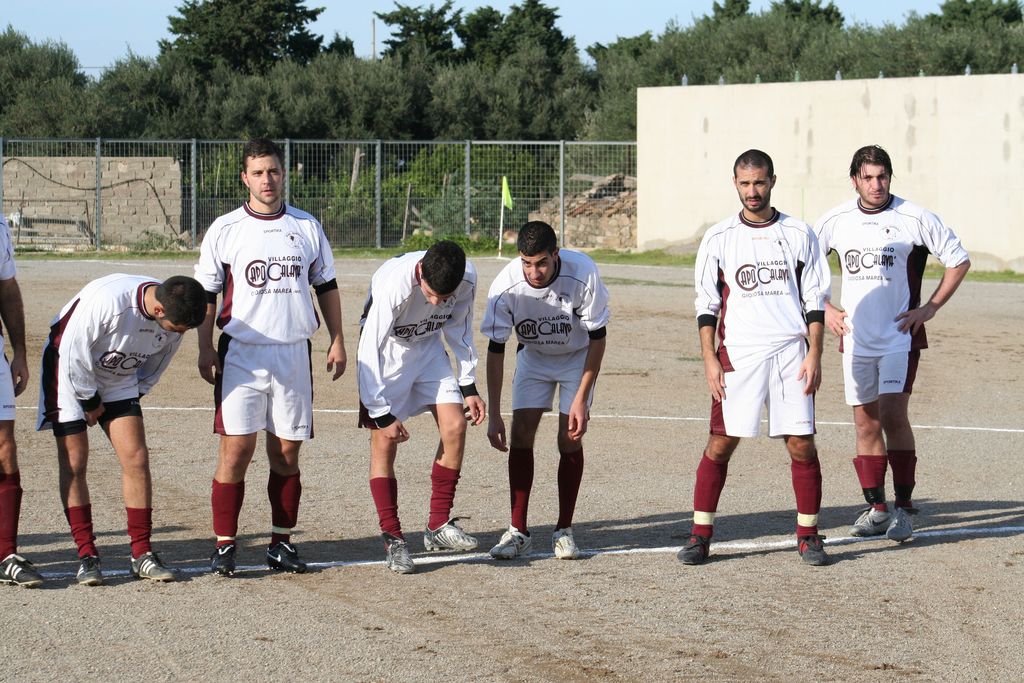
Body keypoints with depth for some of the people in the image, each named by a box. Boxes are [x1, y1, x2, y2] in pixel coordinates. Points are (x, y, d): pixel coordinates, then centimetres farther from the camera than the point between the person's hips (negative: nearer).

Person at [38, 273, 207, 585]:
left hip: (119, 382, 5)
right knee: (74, 463, -6)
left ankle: (142, 553, 1)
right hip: (71, 373, -5)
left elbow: (156, 362, 3)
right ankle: (86, 554, 2)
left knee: (136, 458, -6)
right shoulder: (106, 300, -36)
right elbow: (74, 352, -24)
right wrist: (90, 401, -13)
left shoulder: (175, 315, -17)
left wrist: (135, 395, 5)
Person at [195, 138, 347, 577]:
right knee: (236, 448, -9)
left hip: (293, 354, 2)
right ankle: (224, 545, -4)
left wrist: (337, 340, 12)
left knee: (287, 452, 5)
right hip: (241, 354, -2)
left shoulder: (307, 227, 9)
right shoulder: (225, 229, 3)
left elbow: (326, 286, 17)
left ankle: (282, 542, 14)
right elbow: (206, 293, 6)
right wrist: (205, 348, -2)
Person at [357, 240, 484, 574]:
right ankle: (393, 540, -1)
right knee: (384, 443, -10)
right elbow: (369, 350, -28)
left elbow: (459, 329, 0)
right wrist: (382, 414, -24)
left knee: (455, 425, -8)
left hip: (428, 349, 4)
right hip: (386, 351, -4)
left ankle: (439, 526, 2)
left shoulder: (468, 279, -21)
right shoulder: (394, 284, -36)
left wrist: (469, 387, -1)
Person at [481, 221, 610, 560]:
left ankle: (564, 530, 3)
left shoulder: (582, 274, -33)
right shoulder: (505, 286, -29)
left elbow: (597, 338, -20)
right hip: (533, 357, 1)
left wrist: (581, 398, -21)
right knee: (520, 435, -9)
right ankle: (518, 530, 0)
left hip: (578, 357, -1)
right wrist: (494, 415, -20)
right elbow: (495, 349, -19)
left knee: (570, 440, -9)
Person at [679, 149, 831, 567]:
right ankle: (700, 535, 5)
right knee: (720, 442, -3)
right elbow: (706, 304, 7)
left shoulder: (798, 234, 7)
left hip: (790, 354, 0)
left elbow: (814, 301, 7)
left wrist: (814, 355, -2)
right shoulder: (719, 238, 6)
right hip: (737, 354, 0)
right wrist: (709, 359, -2)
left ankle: (808, 535, 11)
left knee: (801, 444, -1)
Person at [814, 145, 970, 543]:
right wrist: (825, 309, 7)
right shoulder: (835, 222, 3)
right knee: (866, 423, 6)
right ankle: (876, 509, 15)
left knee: (893, 414, -16)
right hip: (855, 340, 3)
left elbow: (959, 261, 3)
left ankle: (904, 506, -8)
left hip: (900, 336, -3)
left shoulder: (915, 218, -6)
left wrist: (929, 308, -3)